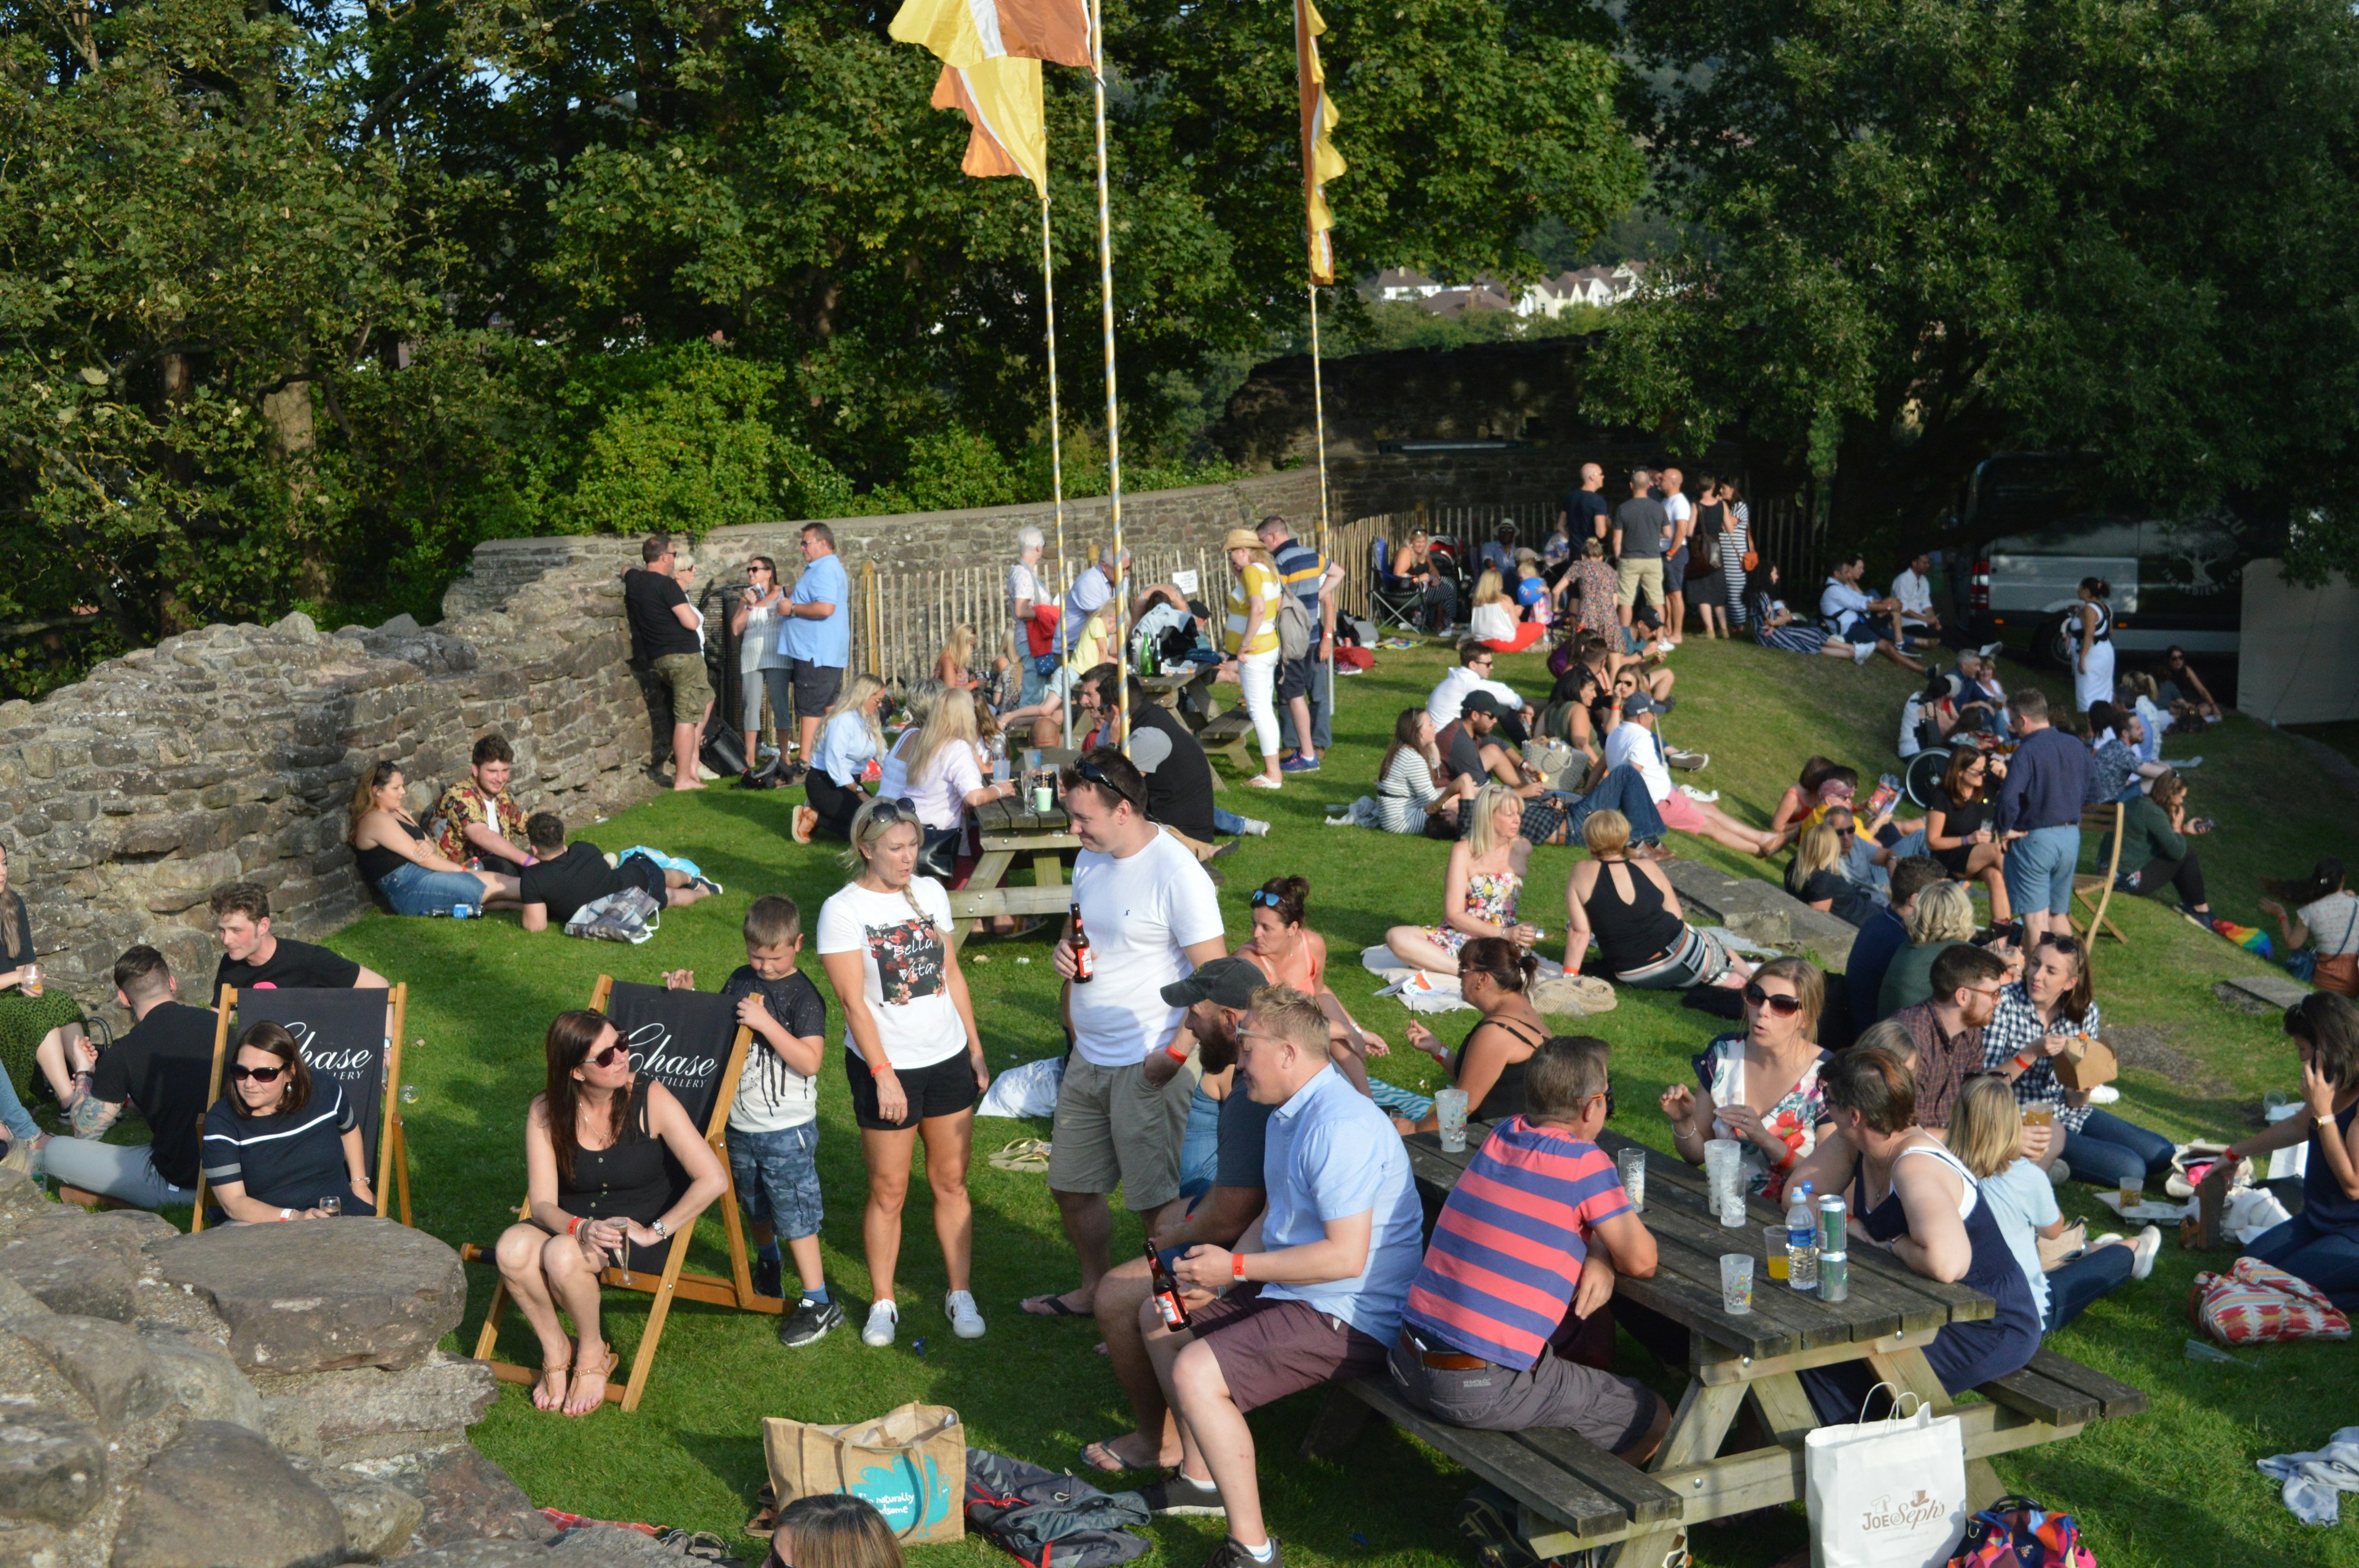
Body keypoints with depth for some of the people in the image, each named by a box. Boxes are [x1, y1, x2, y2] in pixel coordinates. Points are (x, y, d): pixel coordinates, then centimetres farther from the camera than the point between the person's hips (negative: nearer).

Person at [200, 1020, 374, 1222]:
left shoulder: (325, 1092, -1)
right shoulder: (221, 1121, -9)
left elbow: (348, 1128, 24)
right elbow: (233, 1203, -13)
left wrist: (360, 1184, 20)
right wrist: (295, 1218, -27)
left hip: (342, 1218, 0)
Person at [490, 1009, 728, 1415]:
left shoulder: (651, 1100, -13)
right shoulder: (546, 1112, -5)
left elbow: (713, 1179, -17)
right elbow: (542, 1203, -9)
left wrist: (654, 1232, -17)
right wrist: (580, 1227, -30)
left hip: (639, 1232, -3)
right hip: (572, 1225, 3)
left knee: (561, 1255, -33)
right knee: (513, 1248, -29)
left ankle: (592, 1353, -4)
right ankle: (554, 1348, -4)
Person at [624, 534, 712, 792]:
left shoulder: (633, 580, 8)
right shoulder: (666, 585, -15)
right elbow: (691, 622, -18)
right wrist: (693, 613, 5)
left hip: (657, 658, 9)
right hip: (683, 655, -9)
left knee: (706, 697, 25)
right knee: (687, 717, -4)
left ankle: (691, 760, 21)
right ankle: (683, 778, -3)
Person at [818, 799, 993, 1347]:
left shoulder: (929, 891, 4)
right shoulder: (843, 909, -11)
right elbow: (854, 1001, -13)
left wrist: (976, 1050, 11)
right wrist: (883, 1075, -17)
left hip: (947, 1058, 4)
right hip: (885, 1065, -4)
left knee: (951, 1181, 10)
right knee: (888, 1190, 5)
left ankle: (961, 1295, 22)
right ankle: (882, 1303, 20)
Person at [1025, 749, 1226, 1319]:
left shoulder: (1177, 875, -19)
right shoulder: (1091, 859, 6)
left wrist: (1172, 1057, -20)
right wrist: (1065, 947, -1)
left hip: (1147, 1065, -8)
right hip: (1088, 1058, 8)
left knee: (1157, 1201, 1)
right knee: (1071, 1185, 18)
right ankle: (1093, 1289, 38)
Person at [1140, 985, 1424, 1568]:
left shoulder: (1340, 1127, -25)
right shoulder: (1289, 1113, 10)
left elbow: (1346, 1256, -29)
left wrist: (1236, 1267, -21)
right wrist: (1219, 1267, 2)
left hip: (1350, 1318, -11)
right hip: (1294, 1290, 11)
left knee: (1195, 1374, -25)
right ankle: (1200, 1477, 30)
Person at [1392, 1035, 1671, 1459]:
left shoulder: (1503, 1136, 6)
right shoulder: (1584, 1161, -14)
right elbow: (1641, 1262, -6)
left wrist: (1599, 1257, 2)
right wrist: (1602, 1254, 15)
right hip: (1482, 1393, -8)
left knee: (1591, 1310, 28)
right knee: (1655, 1421, 8)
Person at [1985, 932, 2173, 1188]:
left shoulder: (2085, 1012, -3)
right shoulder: (2005, 1004, -17)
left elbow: (2074, 1102, -1)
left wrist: (2083, 1089, -24)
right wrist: (2031, 1052, -32)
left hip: (2068, 1114, 6)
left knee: (2161, 1155, 1)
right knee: (2129, 1169, -18)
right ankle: (2039, 1164, -1)